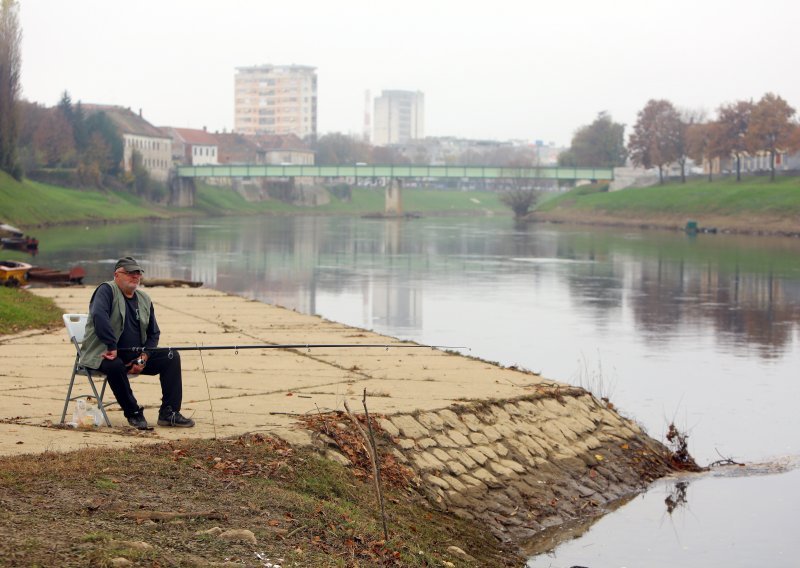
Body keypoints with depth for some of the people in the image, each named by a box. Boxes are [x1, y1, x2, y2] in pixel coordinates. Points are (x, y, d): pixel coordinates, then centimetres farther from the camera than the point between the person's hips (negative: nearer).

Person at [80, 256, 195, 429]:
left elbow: (154, 334, 15)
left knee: (172, 357, -10)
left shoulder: (144, 300, 13)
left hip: (136, 355, 7)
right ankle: (133, 413, -20)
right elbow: (99, 316, -28)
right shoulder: (107, 290, -9)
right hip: (104, 353, -7)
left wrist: (143, 358, -3)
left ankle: (169, 413, -13)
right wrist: (112, 347, -33)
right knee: (115, 365, -40)